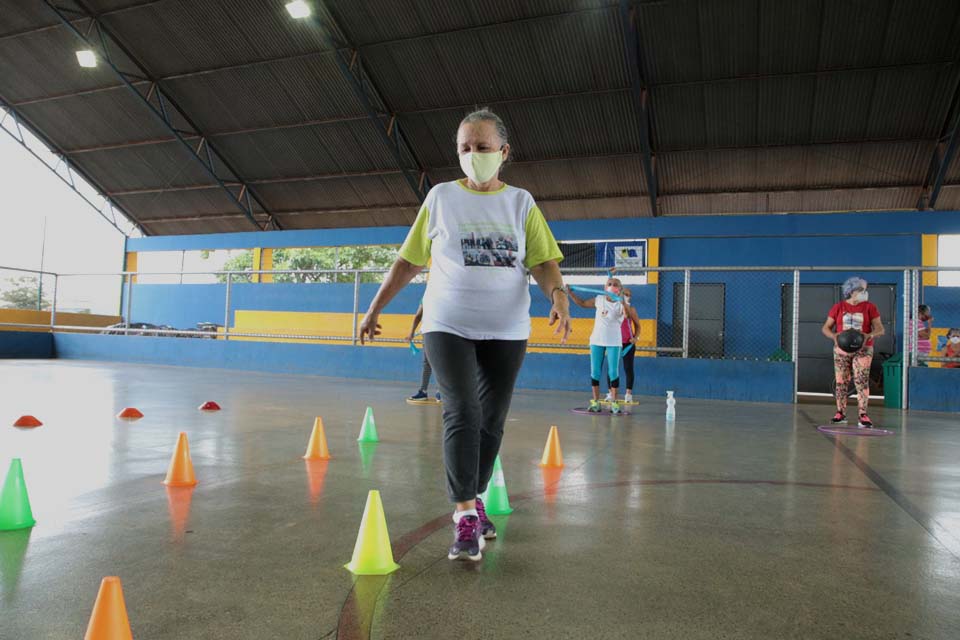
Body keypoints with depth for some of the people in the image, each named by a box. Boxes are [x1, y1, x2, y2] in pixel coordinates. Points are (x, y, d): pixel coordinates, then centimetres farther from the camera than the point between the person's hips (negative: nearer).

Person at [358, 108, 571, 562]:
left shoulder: (521, 203, 6)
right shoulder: (441, 197, 4)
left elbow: (544, 261, 0)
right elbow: (408, 260, 8)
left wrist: (558, 295, -22)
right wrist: (375, 309, 8)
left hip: (506, 330, 2)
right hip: (448, 326, -2)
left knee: (492, 421, 7)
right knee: (462, 414, -15)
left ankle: (473, 500, 26)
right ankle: (464, 516, -9)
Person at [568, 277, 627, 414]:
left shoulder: (620, 304, -6)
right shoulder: (599, 300, 5)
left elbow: (628, 315, -26)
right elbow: (582, 303, 17)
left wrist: (623, 302, -41)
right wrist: (570, 293, 11)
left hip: (613, 342, -3)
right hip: (596, 341, 3)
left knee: (613, 372, -2)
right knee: (595, 372, 4)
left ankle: (613, 402, 5)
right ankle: (595, 402, 11)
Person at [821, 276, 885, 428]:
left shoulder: (870, 307, 0)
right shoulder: (838, 307, 2)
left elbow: (880, 329, -4)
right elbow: (826, 328, 3)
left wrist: (869, 335, -25)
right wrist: (834, 336, -18)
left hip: (862, 350, -1)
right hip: (841, 350, 1)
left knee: (861, 380, -12)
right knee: (841, 381, 5)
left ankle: (863, 416, -11)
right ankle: (841, 413, 17)